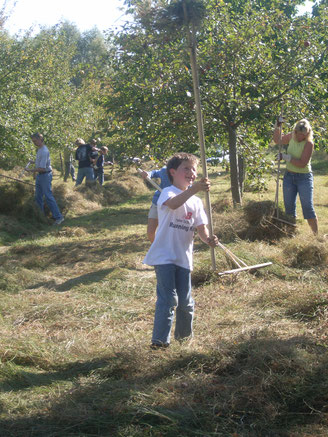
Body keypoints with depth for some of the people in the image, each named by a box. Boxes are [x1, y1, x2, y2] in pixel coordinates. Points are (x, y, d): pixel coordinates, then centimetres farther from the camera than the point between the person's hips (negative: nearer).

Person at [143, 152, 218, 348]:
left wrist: (208, 239, -15)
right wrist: (194, 189, -43)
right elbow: (173, 204, -31)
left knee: (185, 301, 12)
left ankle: (184, 335, 33)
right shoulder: (168, 192, -7)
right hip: (164, 255, -6)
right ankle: (160, 340, -4)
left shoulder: (196, 201, 14)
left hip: (184, 257, 6)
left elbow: (201, 227, 8)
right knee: (169, 299, -12)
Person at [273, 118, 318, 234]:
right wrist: (278, 126, 0)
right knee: (289, 207, 7)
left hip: (304, 178, -6)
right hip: (289, 176, 6)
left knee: (307, 207, -11)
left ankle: (316, 235, -7)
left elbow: (302, 163, -24)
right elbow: (277, 140, 16)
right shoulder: (291, 137, -1)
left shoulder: (308, 143, -18)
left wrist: (286, 157, -23)